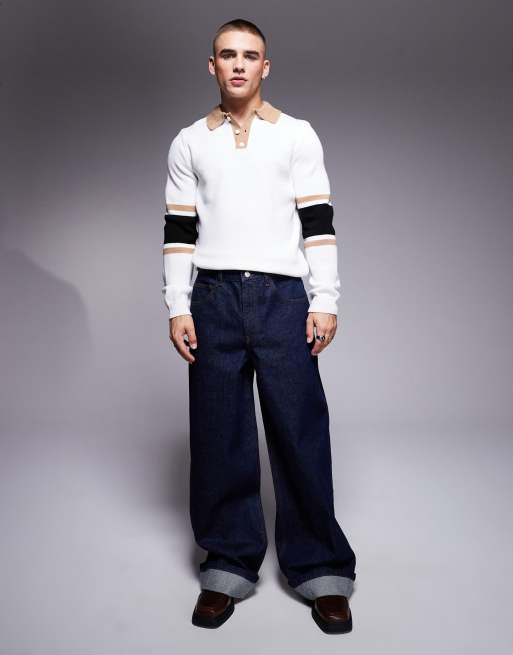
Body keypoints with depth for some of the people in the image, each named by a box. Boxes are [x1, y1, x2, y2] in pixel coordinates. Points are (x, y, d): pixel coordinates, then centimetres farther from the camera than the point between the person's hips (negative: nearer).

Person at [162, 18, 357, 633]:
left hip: (282, 297, -1)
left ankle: (320, 570, 13)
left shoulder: (297, 135, 9)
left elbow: (318, 223, 4)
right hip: (213, 299, 2)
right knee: (219, 438, 5)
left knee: (300, 434, -1)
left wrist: (326, 300, -4)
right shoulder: (188, 142, 13)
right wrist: (177, 307, 0)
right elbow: (178, 231, 9)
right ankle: (229, 566, 19)